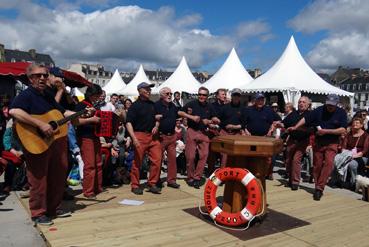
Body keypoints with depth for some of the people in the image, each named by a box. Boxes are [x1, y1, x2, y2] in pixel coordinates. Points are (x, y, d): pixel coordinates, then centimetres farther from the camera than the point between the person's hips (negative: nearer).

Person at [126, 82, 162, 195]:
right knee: (137, 162, 0)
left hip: (153, 136, 5)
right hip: (140, 136, -5)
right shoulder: (135, 105, -2)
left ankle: (152, 184, 14)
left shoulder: (152, 104, 16)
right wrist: (134, 138, -22)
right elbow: (128, 123, -10)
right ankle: (135, 185, 14)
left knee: (157, 160, 0)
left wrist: (156, 126, 4)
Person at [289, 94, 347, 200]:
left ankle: (319, 188, -16)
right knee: (317, 165, 5)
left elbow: (343, 130, -10)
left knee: (329, 163, -18)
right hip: (318, 142, 2)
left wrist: (326, 131, -18)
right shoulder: (319, 110, -2)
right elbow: (305, 119, -4)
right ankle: (318, 187, 18)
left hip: (332, 143, -1)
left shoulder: (341, 113, -4)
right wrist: (295, 127, -18)